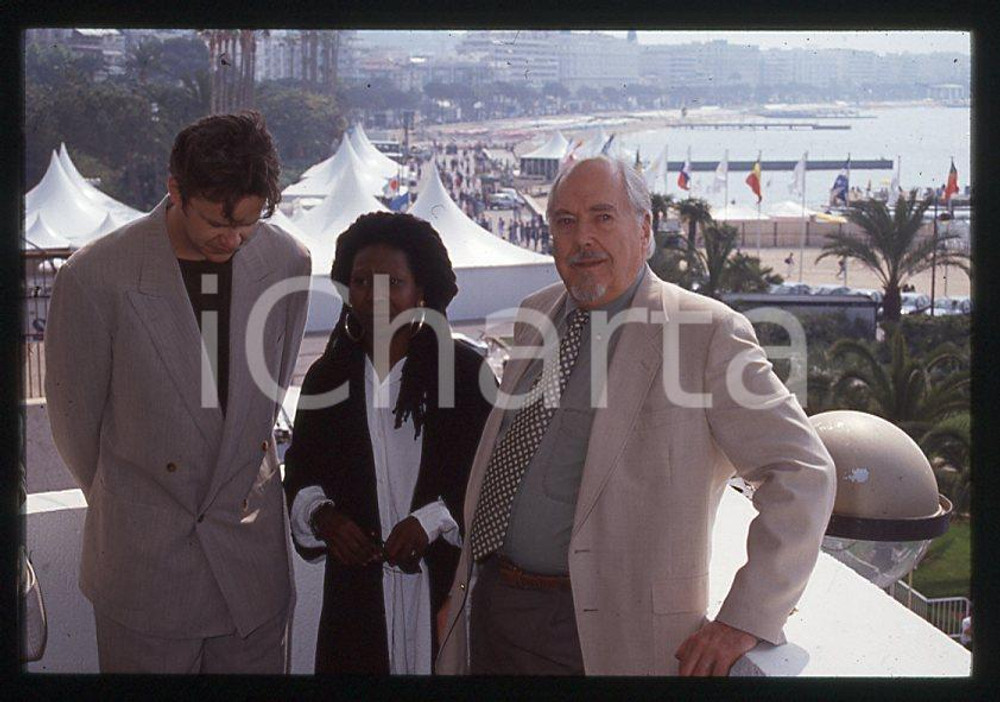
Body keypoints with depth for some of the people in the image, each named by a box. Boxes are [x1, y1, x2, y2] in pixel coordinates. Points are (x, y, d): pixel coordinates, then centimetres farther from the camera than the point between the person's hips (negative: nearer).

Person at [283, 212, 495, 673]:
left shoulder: (466, 371, -4)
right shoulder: (327, 375, 8)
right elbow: (300, 469, 14)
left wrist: (431, 521, -16)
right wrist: (321, 515, -6)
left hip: (446, 587, -3)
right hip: (355, 589, 3)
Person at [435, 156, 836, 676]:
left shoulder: (707, 334, -12)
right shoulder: (534, 317, 9)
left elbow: (803, 474, -15)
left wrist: (746, 621, -20)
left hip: (607, 633, -6)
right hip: (491, 608, 6)